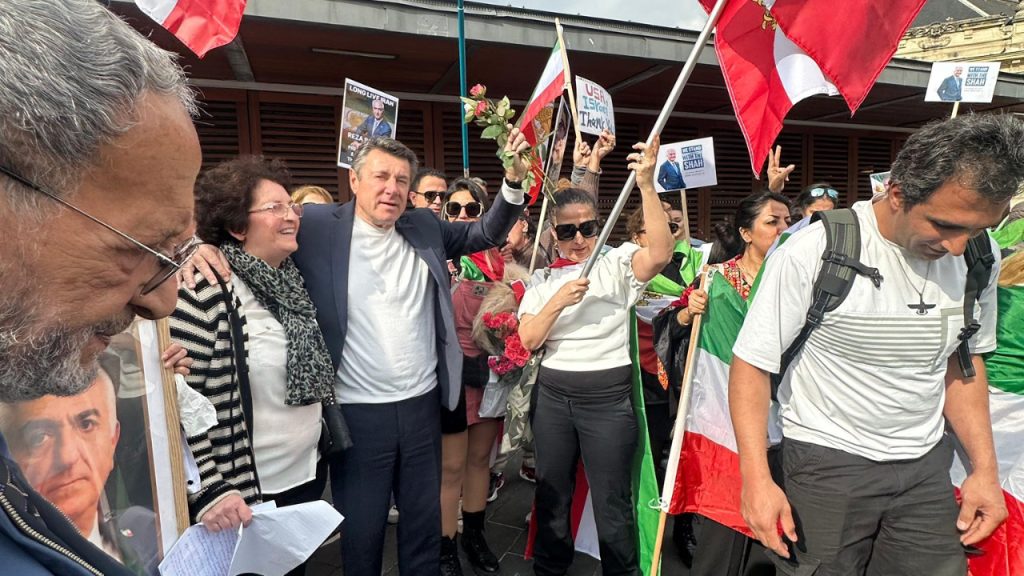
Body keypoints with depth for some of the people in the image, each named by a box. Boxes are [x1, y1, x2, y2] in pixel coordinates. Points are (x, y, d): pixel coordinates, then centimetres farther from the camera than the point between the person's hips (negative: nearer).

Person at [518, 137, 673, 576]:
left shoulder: (617, 263, -3)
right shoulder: (542, 279, 7)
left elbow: (660, 252, -25)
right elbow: (528, 340, -2)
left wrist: (646, 185, -33)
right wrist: (558, 301, -18)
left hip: (609, 394, -4)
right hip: (552, 394, 4)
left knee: (612, 500, 6)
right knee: (552, 493, 18)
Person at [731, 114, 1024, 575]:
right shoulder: (811, 253, -21)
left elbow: (963, 360, 11)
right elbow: (752, 363, -16)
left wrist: (984, 467, 4)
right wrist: (756, 477, -22)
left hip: (926, 462, 5)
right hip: (827, 459, -4)